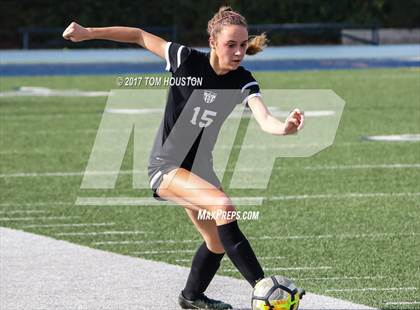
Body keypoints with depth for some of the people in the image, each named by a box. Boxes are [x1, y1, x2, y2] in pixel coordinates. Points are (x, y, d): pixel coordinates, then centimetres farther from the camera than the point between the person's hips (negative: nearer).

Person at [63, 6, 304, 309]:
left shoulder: (243, 82, -10)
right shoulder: (186, 60, -17)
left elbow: (264, 119, -28)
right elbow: (140, 36, -5)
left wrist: (284, 127, -51)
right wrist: (88, 33, -4)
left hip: (200, 168, 6)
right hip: (166, 166, -6)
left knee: (218, 241, 14)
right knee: (222, 205, -30)